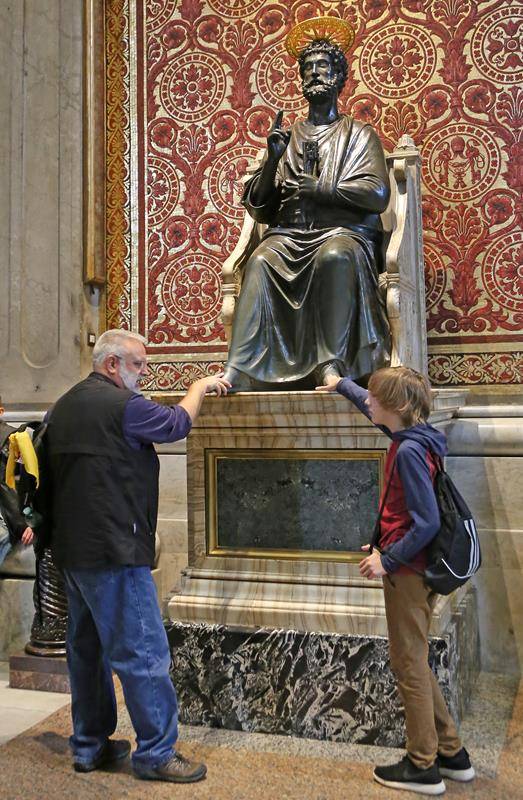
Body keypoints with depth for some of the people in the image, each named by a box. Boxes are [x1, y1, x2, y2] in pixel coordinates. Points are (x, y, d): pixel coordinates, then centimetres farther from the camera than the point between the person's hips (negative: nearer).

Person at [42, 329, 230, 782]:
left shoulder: (63, 406, 12)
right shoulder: (121, 403, -15)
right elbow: (177, 423, -1)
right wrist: (200, 386, 16)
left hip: (72, 549, 10)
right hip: (113, 551, -10)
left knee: (87, 647, 17)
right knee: (143, 653, -1)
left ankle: (89, 745, 28)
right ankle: (156, 753, 8)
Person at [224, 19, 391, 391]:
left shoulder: (359, 134, 16)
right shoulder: (286, 136, 23)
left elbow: (378, 194, -1)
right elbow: (257, 208, 15)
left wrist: (319, 188, -7)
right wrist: (272, 159, 0)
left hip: (343, 231, -2)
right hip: (289, 232, 2)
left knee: (335, 256, -37)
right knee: (260, 261, -31)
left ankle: (332, 365, -37)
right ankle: (238, 370, -37)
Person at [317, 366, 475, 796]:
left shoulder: (409, 451, -22)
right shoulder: (408, 436, 6)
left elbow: (427, 522, -24)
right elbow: (374, 409, 27)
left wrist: (387, 559, -17)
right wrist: (342, 384, 39)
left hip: (408, 571, -10)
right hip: (414, 568, 10)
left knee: (409, 665, 4)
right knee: (413, 662, 19)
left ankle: (423, 768, 19)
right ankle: (452, 753, 30)